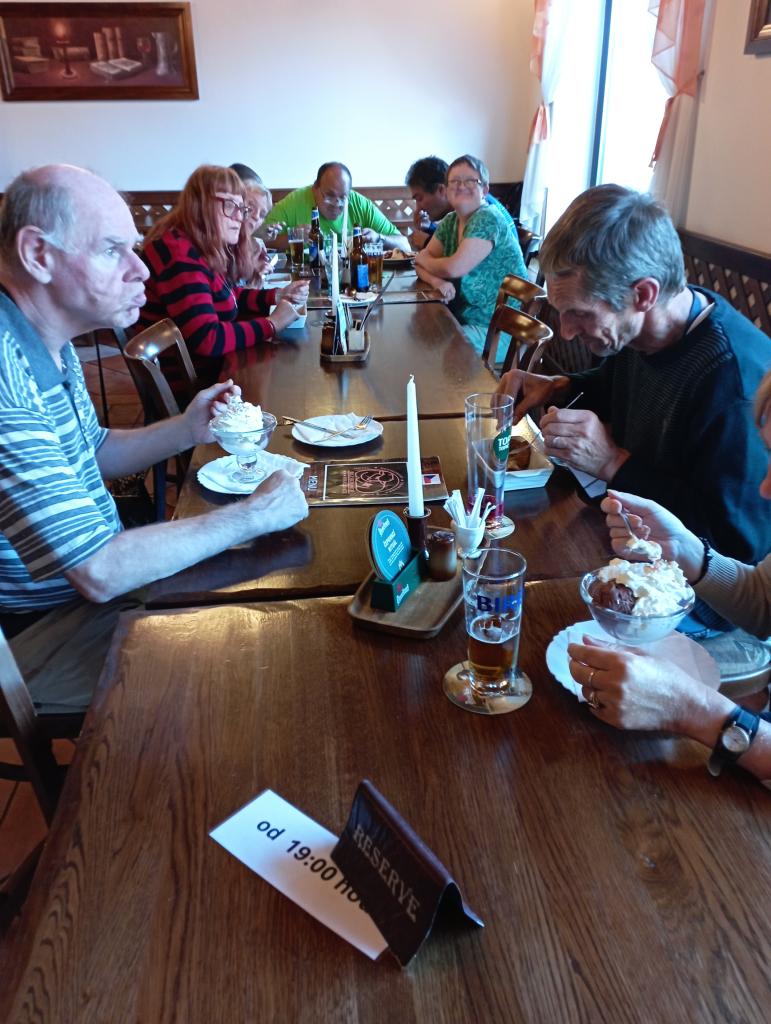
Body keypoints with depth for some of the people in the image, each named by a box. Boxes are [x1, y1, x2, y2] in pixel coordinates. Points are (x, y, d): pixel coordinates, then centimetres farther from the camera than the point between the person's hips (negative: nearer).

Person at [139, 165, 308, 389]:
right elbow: (206, 340, -29)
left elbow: (228, 297, 20)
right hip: (188, 384, -9)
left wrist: (277, 296, 4)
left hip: (211, 365, 9)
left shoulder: (209, 250, 7)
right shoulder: (180, 255, -23)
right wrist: (271, 325, -19)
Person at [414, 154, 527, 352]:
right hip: (464, 317, 7)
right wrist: (436, 281, -17)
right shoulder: (450, 221, 8)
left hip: (495, 327, -7)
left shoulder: (487, 219, -15)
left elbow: (454, 268, -23)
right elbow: (422, 264, 6)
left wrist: (422, 258, -4)